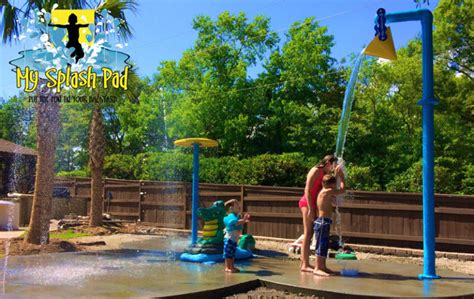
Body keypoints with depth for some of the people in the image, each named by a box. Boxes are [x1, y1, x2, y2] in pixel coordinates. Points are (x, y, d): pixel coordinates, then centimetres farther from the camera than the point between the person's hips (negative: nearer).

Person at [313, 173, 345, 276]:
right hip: (323, 221, -10)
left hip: (323, 222, 10)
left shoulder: (324, 192, 13)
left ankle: (323, 266, 24)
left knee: (325, 245, 16)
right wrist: (341, 177, 6)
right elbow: (342, 190, -6)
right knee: (321, 245, -8)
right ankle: (317, 268, -5)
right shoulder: (327, 191, -14)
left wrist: (336, 175, 28)